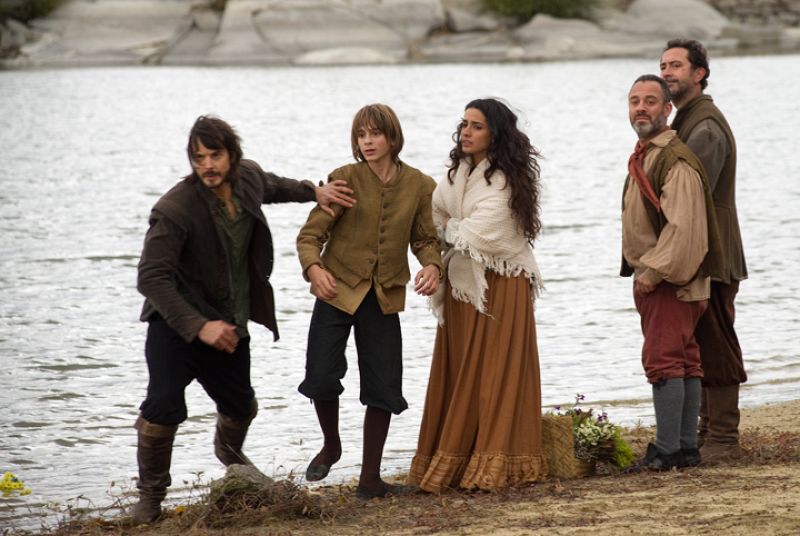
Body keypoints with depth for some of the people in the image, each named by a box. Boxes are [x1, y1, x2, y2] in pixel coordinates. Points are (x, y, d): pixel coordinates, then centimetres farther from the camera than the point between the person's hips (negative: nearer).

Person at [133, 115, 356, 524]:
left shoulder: (248, 177, -6)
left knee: (240, 405, 18)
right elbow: (152, 278, -31)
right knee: (165, 405, -22)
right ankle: (150, 493, -2)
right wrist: (199, 326, -37)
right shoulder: (175, 209, -27)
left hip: (228, 324, 6)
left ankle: (229, 451, 56)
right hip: (177, 321, -6)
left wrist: (314, 192, 18)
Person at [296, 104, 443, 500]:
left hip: (384, 298, 2)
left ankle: (370, 480, 12)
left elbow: (425, 239, 8)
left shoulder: (419, 186, -1)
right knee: (321, 377, -8)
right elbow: (310, 234, -9)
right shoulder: (345, 179, -7)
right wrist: (314, 269, -29)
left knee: (383, 389, 1)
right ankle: (330, 446, 23)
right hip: (338, 289, -2)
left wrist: (432, 265, -15)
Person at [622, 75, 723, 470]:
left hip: (672, 281, -10)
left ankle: (667, 450, -11)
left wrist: (653, 272, -20)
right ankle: (687, 447, 15)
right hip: (652, 277, 10)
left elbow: (683, 226, -24)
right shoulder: (644, 156, 15)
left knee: (662, 361, -11)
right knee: (684, 362, 11)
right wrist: (642, 272, 16)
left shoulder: (677, 161, -17)